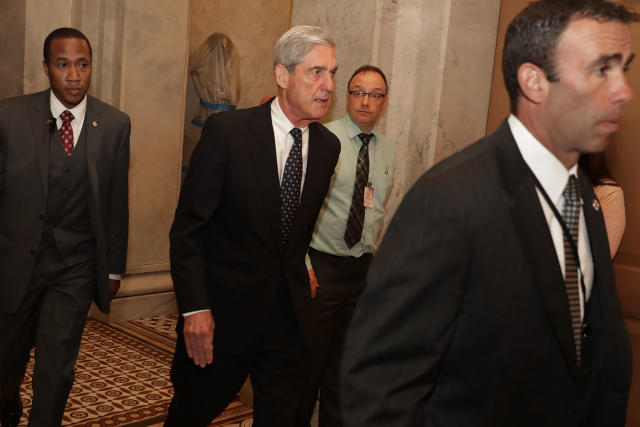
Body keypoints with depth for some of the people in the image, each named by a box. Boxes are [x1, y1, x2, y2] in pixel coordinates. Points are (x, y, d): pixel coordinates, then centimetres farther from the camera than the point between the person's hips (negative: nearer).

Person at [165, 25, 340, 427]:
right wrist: (195, 307, -18)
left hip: (290, 315, 4)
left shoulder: (328, 146, 2)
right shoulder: (227, 131, -13)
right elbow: (187, 228, -13)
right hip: (225, 312, -3)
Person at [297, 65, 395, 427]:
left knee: (345, 357, 16)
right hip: (322, 264, -5)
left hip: (365, 268, 5)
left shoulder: (388, 151, 7)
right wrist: (304, 265, -15)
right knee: (310, 355, 4)